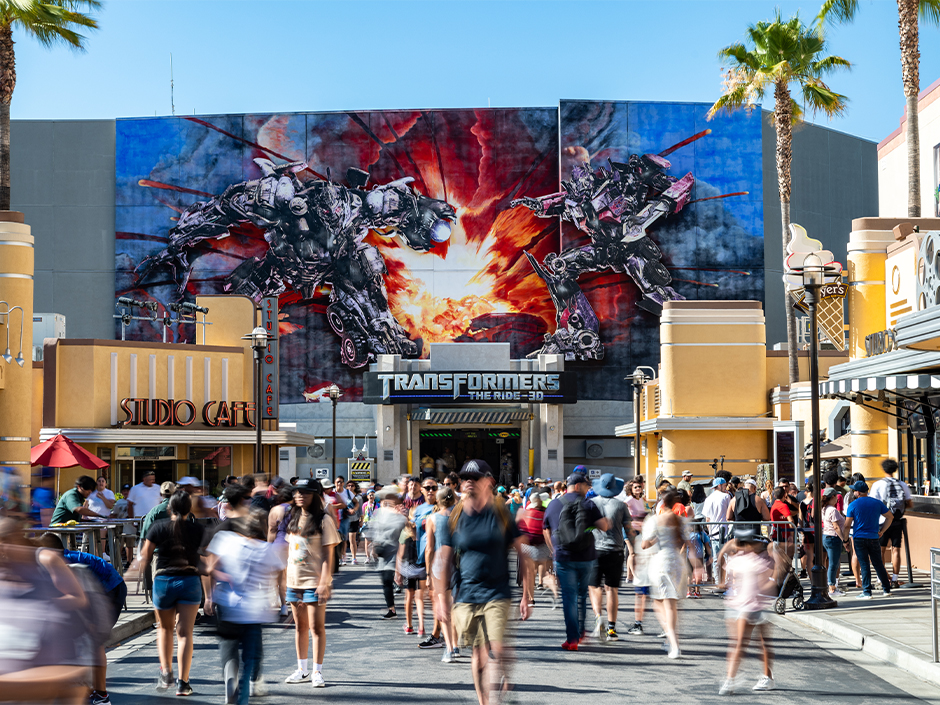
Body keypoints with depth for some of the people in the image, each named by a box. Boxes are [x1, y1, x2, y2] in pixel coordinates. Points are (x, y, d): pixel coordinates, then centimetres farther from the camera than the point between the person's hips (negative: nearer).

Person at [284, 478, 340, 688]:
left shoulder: (324, 520, -8)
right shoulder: (293, 519, 12)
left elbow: (328, 554, -10)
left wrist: (324, 582, -16)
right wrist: (283, 577, 12)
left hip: (314, 581, -6)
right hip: (293, 580, 6)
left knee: (316, 627, -4)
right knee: (300, 626, 11)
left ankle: (317, 672, 1)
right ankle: (302, 670, 20)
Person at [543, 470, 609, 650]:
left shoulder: (553, 505, 5)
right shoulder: (588, 504, -4)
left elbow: (546, 532, 13)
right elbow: (604, 526, -9)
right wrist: (607, 523, 14)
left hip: (563, 558, 0)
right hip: (586, 557, 0)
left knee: (568, 597, 1)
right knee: (582, 594, 19)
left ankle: (572, 638, -3)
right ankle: (580, 631, 27)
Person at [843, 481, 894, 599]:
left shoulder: (853, 505, -5)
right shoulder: (877, 503, 5)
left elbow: (847, 525, -5)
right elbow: (890, 517, 11)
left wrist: (845, 539, 4)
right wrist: (882, 531, 15)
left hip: (859, 538, -3)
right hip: (874, 538, 3)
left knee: (864, 565, -2)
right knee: (878, 564, 11)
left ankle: (867, 592, -3)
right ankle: (887, 589, 16)